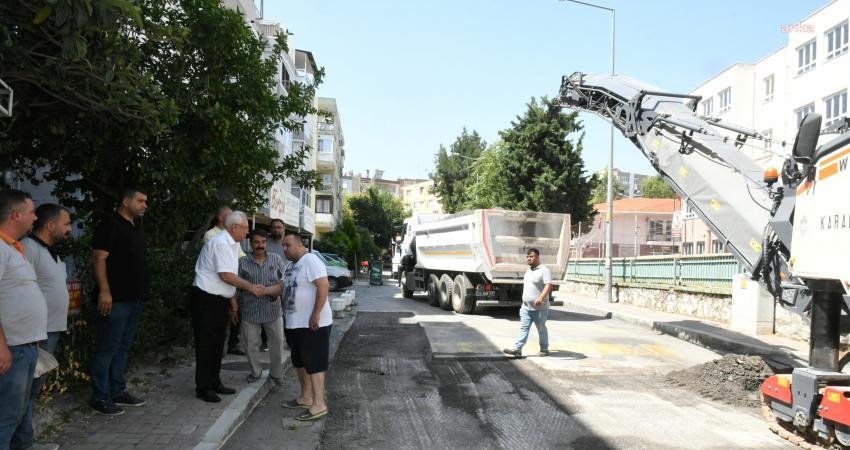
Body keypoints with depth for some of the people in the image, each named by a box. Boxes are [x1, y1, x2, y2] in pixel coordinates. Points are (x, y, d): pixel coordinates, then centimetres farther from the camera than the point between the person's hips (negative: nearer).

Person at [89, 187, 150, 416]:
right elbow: (99, 258, -16)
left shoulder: (136, 226, 17)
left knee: (123, 347, 14)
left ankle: (118, 391, 23)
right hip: (115, 298, -9)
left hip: (134, 298, 9)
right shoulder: (110, 224, -9)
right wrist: (104, 291, -23)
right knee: (107, 348, -3)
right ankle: (100, 397, 5)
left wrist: (144, 289, 19)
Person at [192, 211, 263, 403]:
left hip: (220, 300, 9)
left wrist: (232, 300, 16)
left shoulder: (232, 244, 10)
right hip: (206, 299, -9)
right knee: (206, 344, 0)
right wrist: (251, 287, -18)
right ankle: (203, 388, 9)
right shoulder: (220, 243, -20)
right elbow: (225, 275, -24)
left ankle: (214, 383, 27)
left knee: (217, 343, 16)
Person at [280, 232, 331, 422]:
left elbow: (323, 286, -24)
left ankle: (319, 404, -1)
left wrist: (316, 314, -26)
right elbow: (284, 287, 21)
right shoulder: (291, 265, 15)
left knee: (314, 363, -6)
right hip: (295, 324, 10)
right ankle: (306, 397, 29)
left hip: (312, 324, -10)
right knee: (300, 362, 17)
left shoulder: (310, 261, -17)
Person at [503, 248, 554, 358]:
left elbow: (548, 285, -23)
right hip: (526, 307, 7)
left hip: (539, 308, -7)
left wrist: (541, 298, -37)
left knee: (541, 329, 8)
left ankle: (544, 349, 22)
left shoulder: (544, 270, -12)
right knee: (523, 328, -1)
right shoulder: (528, 270, 15)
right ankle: (517, 349, -7)